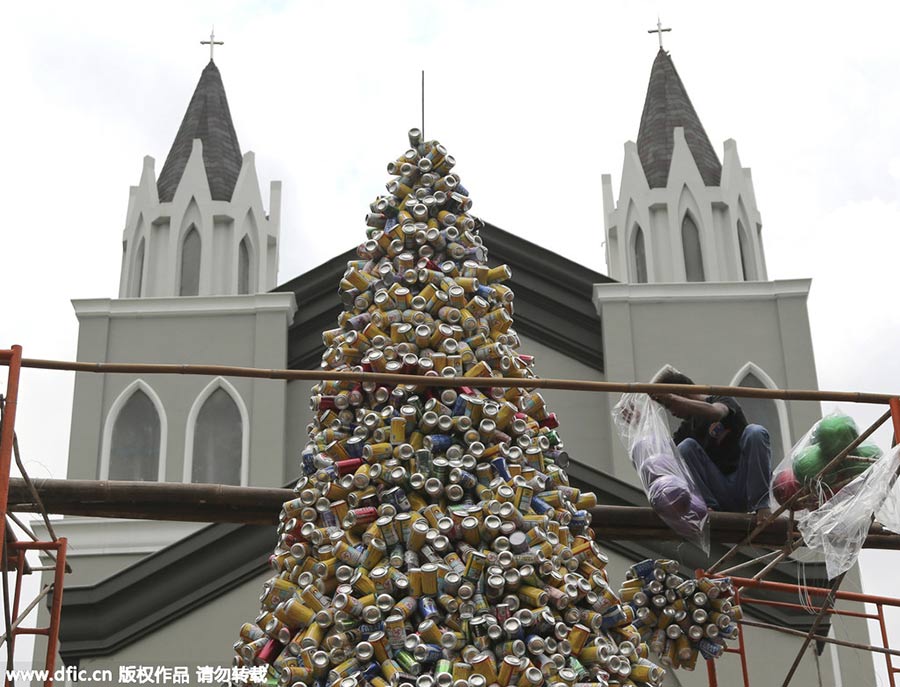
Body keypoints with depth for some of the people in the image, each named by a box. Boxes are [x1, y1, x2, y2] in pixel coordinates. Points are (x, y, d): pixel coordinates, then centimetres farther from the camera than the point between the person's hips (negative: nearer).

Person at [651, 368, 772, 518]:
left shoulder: (723, 400, 0)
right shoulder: (688, 426, 16)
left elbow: (715, 413, -26)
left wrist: (670, 398, -29)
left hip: (745, 486, -4)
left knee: (755, 432, -27)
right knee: (685, 447, -15)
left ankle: (761, 504, -26)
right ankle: (709, 505, -20)